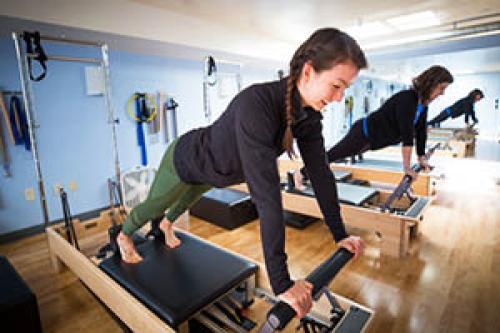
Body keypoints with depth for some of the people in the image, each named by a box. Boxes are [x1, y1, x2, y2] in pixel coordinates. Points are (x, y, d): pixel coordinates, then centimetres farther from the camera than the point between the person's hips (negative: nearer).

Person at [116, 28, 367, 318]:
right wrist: (281, 283, -45)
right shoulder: (256, 104, -45)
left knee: (187, 201, 35)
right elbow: (266, 193, -50)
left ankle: (167, 224, 70)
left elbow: (321, 173, -15)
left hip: (217, 170, 6)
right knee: (154, 205, 23)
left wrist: (340, 235, -10)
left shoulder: (309, 115, -21)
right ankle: (124, 236, 58)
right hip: (186, 160, -6)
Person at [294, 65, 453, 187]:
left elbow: (421, 130, 8)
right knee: (333, 154, -2)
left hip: (372, 138, 10)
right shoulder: (406, 99, -28)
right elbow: (407, 133, -31)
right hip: (364, 133, -10)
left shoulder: (423, 103, 1)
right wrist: (407, 168, -30)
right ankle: (301, 173, 11)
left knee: (342, 154, 22)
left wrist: (422, 158, 10)